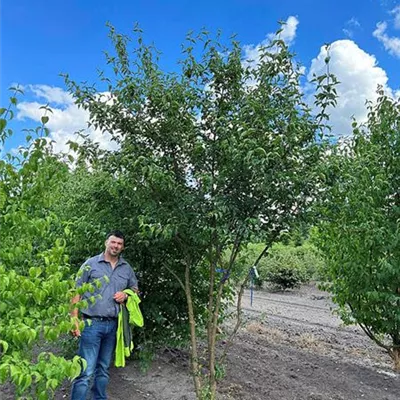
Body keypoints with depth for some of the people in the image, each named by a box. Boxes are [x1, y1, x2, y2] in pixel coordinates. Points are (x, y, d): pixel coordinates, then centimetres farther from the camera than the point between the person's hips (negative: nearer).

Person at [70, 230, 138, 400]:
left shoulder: (127, 268, 7)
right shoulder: (91, 264, -4)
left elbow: (135, 289, 21)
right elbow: (77, 292, -5)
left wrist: (126, 294, -2)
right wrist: (74, 319, -12)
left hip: (113, 325, 4)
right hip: (92, 323, -4)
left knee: (103, 369, 17)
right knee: (86, 371, -5)